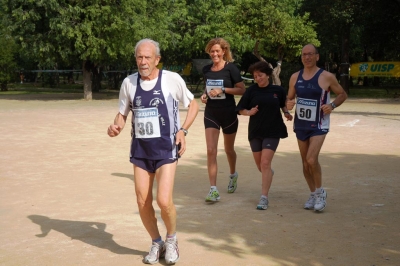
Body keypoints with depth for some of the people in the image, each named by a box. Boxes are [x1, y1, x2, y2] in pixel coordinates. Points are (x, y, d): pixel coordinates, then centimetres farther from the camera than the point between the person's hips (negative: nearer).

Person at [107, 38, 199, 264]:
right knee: (143, 203, 6)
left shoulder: (172, 80, -10)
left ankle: (172, 239, 16)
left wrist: (183, 130, -9)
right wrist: (116, 127, -11)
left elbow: (193, 104, 4)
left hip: (166, 149, -4)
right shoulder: (129, 83, 0)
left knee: (164, 201, -14)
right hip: (140, 150, 4)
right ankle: (157, 243, 30)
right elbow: (123, 114, 11)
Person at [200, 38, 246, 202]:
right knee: (211, 151, -10)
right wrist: (205, 95, 0)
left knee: (228, 149, 15)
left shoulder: (231, 68, -9)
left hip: (228, 113, -3)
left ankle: (233, 175, 45)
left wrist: (223, 90, -20)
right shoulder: (206, 70, 4)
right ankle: (213, 190, -9)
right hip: (211, 113, 3)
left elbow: (242, 90, -10)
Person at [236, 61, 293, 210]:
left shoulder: (278, 90, -1)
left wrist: (286, 113, -1)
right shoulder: (251, 90, -1)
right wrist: (249, 112, -18)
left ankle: (264, 198, -9)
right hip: (255, 131, 3)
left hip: (272, 132, -2)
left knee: (265, 163, -13)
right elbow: (241, 109, 1)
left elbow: (283, 104, 18)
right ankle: (269, 174, 51)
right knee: (260, 165, 14)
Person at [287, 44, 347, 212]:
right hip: (300, 125, 5)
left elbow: (342, 94, 2)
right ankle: (313, 194, 27)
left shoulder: (327, 77, -9)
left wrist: (332, 105, -17)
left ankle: (320, 192, 3)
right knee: (305, 163, 10)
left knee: (311, 159, -19)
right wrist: (289, 104, -9)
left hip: (318, 126, -5)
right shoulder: (295, 77, 4)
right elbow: (289, 97, 14)